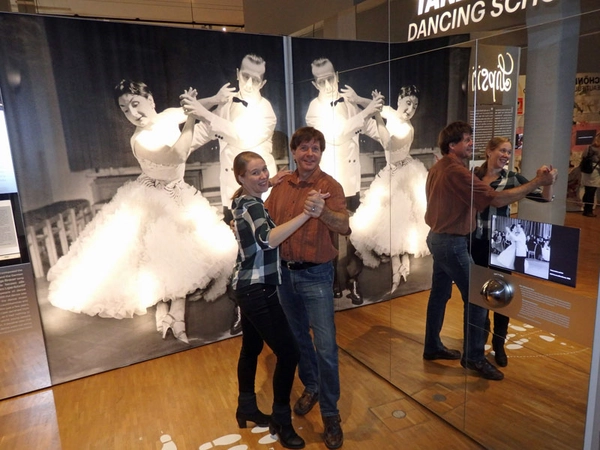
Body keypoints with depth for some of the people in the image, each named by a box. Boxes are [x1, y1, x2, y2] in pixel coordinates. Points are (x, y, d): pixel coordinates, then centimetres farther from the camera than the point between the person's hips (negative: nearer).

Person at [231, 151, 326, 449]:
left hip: (248, 287, 10)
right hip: (258, 290, -10)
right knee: (288, 353, -5)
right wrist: (306, 214, -44)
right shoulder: (252, 206, -20)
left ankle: (246, 408, 37)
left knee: (252, 347, 20)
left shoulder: (244, 201, 9)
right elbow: (268, 239, -39)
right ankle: (281, 422, 11)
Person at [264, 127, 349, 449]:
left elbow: (344, 227, -27)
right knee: (298, 337, 20)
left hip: (316, 276, -5)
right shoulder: (282, 185, 3)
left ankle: (330, 414, 17)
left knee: (326, 347, -2)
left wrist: (322, 212, -46)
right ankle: (311, 387, 43)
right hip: (285, 273, 5)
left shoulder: (329, 186, -12)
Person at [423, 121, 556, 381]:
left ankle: (432, 347, 27)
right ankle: (474, 357, 11)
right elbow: (497, 199, -25)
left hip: (438, 238, 10)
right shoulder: (456, 172, -21)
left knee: (440, 294, 16)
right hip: (452, 243, -10)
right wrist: (538, 182, -21)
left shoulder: (438, 168, 10)